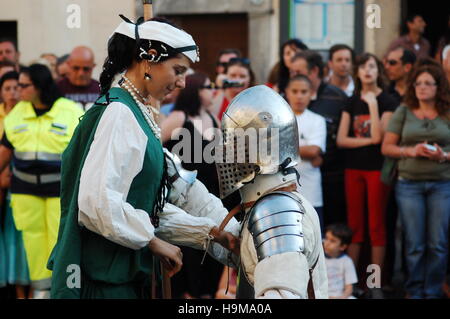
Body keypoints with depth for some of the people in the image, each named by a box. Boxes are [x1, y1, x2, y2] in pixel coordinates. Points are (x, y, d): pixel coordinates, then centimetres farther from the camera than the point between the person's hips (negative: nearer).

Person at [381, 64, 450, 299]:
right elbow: (387, 147, 5)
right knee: (415, 244, 3)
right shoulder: (403, 112, 6)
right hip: (409, 183, 0)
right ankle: (414, 292, 14)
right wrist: (411, 151, -11)